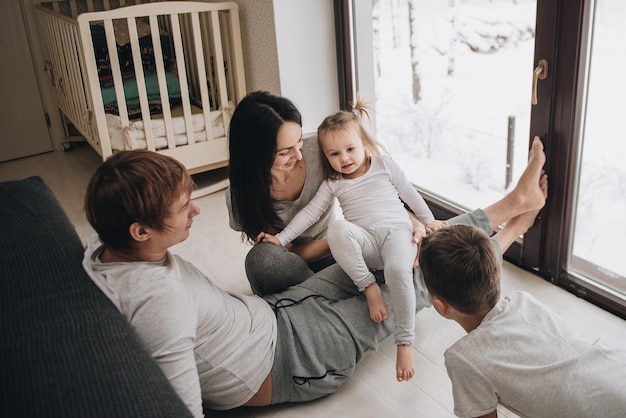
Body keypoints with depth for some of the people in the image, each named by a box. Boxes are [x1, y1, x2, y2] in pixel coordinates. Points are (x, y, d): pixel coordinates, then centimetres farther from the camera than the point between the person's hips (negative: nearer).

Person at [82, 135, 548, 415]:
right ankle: (497, 243, 35)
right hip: (288, 365, -8)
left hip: (270, 309, 8)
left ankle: (514, 201, 25)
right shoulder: (160, 299, -38)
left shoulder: (100, 247, -10)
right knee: (416, 275, 5)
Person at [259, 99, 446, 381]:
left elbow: (409, 193, 20)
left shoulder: (384, 165, 11)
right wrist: (281, 238, 0)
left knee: (398, 271, -36)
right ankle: (368, 287, -24)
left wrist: (429, 221, 22)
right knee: (338, 229, -34)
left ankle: (404, 342, -26)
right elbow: (310, 213, 9)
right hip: (364, 244, 1)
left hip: (397, 232, -1)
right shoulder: (332, 184, 13)